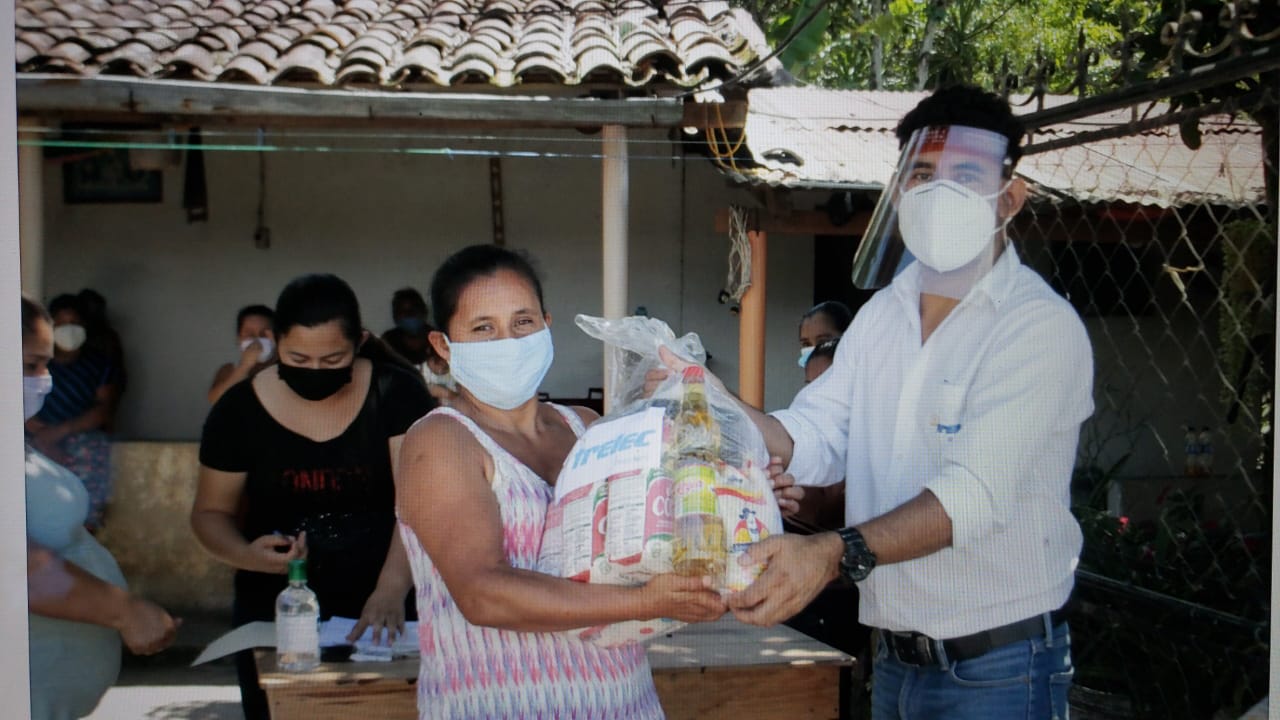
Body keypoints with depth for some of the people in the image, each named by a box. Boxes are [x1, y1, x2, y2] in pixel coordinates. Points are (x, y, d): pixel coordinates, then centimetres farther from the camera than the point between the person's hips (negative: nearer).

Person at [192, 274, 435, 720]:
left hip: (378, 616, -1)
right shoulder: (240, 410, -5)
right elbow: (211, 512, 4)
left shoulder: (396, 394, -9)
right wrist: (246, 554, -18)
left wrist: (392, 588, -33)